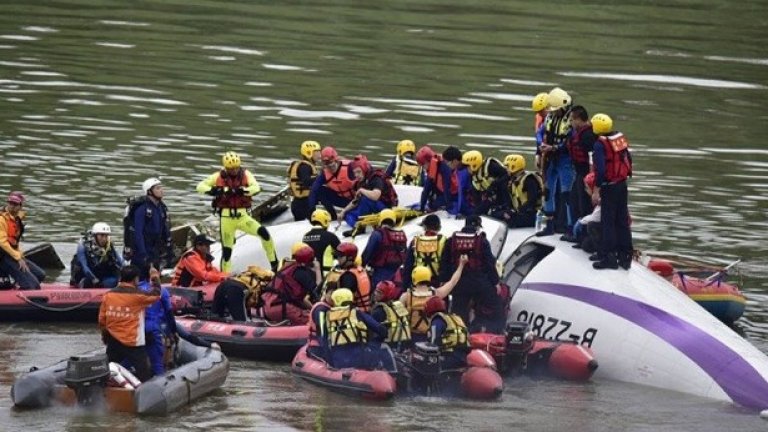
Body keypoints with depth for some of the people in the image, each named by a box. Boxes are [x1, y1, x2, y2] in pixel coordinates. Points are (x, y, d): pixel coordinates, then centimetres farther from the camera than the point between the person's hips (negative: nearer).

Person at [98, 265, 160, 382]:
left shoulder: (108, 295, 0)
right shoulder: (137, 295, -13)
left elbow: (102, 319, 6)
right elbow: (156, 294, 4)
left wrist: (104, 335, 21)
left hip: (113, 341, 5)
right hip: (133, 342, -5)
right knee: (144, 375, -1)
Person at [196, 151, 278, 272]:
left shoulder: (245, 174, -1)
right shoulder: (218, 177, 0)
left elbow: (256, 187, -16)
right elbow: (200, 186, -1)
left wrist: (241, 190, -32)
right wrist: (212, 190, -22)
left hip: (242, 216, 0)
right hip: (226, 217, 0)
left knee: (263, 233, -19)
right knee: (227, 250, 4)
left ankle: (274, 264, -6)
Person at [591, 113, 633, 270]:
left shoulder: (600, 144, -17)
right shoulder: (621, 138, 5)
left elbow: (600, 169, -22)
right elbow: (628, 160, 12)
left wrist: (597, 188, -14)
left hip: (609, 187, -7)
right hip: (622, 185, 7)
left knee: (608, 222, -1)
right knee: (622, 221, 13)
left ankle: (609, 257, -2)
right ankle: (625, 256, 17)